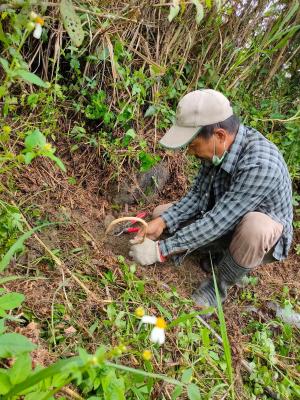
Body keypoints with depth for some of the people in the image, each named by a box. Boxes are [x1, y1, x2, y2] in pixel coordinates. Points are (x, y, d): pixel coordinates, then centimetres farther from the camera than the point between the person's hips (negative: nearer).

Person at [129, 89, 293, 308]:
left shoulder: (259, 165, -37)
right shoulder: (219, 147, -15)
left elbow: (217, 223, -35)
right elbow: (197, 194, -5)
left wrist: (160, 250, -30)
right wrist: (161, 222, -18)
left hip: (263, 237, -6)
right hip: (224, 222, 6)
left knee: (254, 226, -41)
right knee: (162, 214, 1)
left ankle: (218, 286, -12)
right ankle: (225, 254, 4)